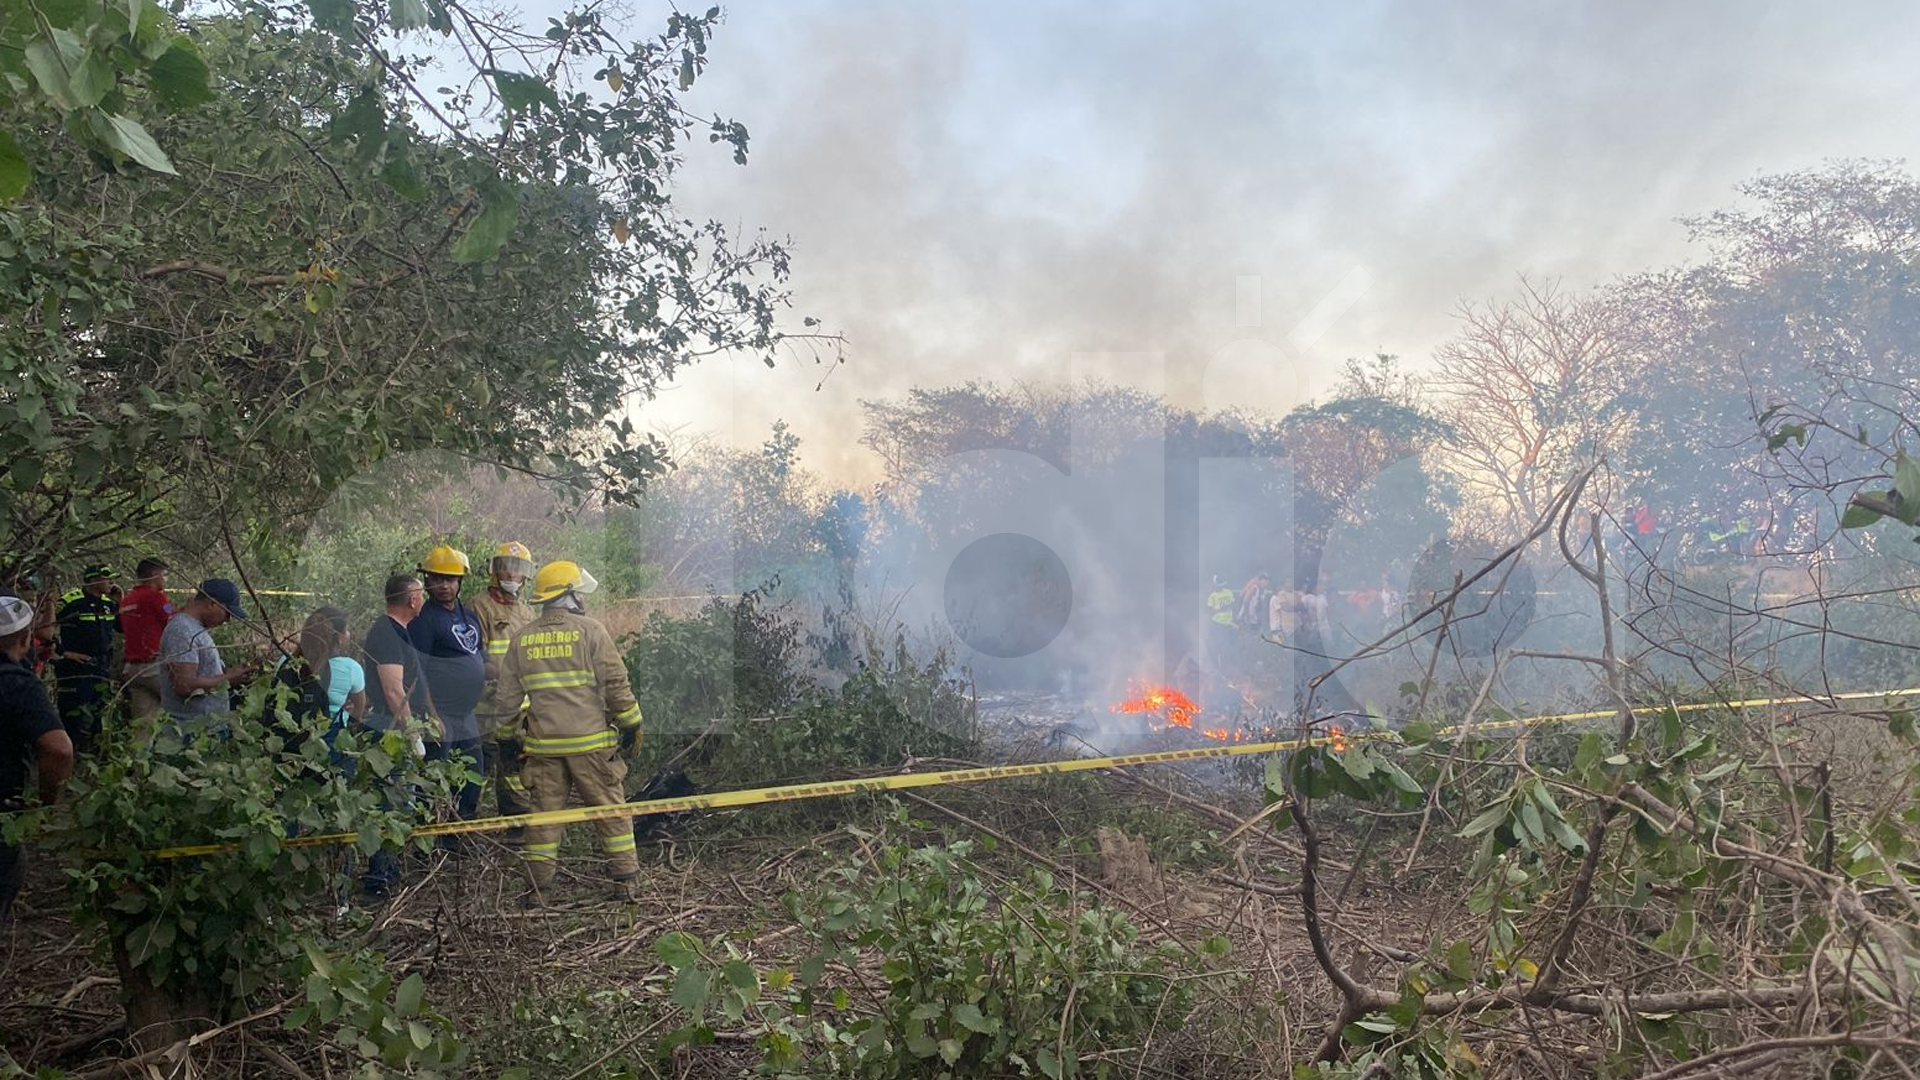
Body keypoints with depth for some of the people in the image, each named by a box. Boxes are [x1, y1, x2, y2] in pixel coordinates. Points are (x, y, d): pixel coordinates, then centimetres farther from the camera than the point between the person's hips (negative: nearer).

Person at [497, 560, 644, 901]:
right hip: (590, 740, -3)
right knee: (609, 808, 7)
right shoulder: (590, 631, -6)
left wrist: (517, 729, 24)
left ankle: (538, 884, 14)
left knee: (544, 811, 11)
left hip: (543, 742, 3)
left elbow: (508, 693, 10)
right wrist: (631, 724, 1)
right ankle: (625, 878, 12)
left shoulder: (520, 639, 6)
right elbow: (616, 683, -8)